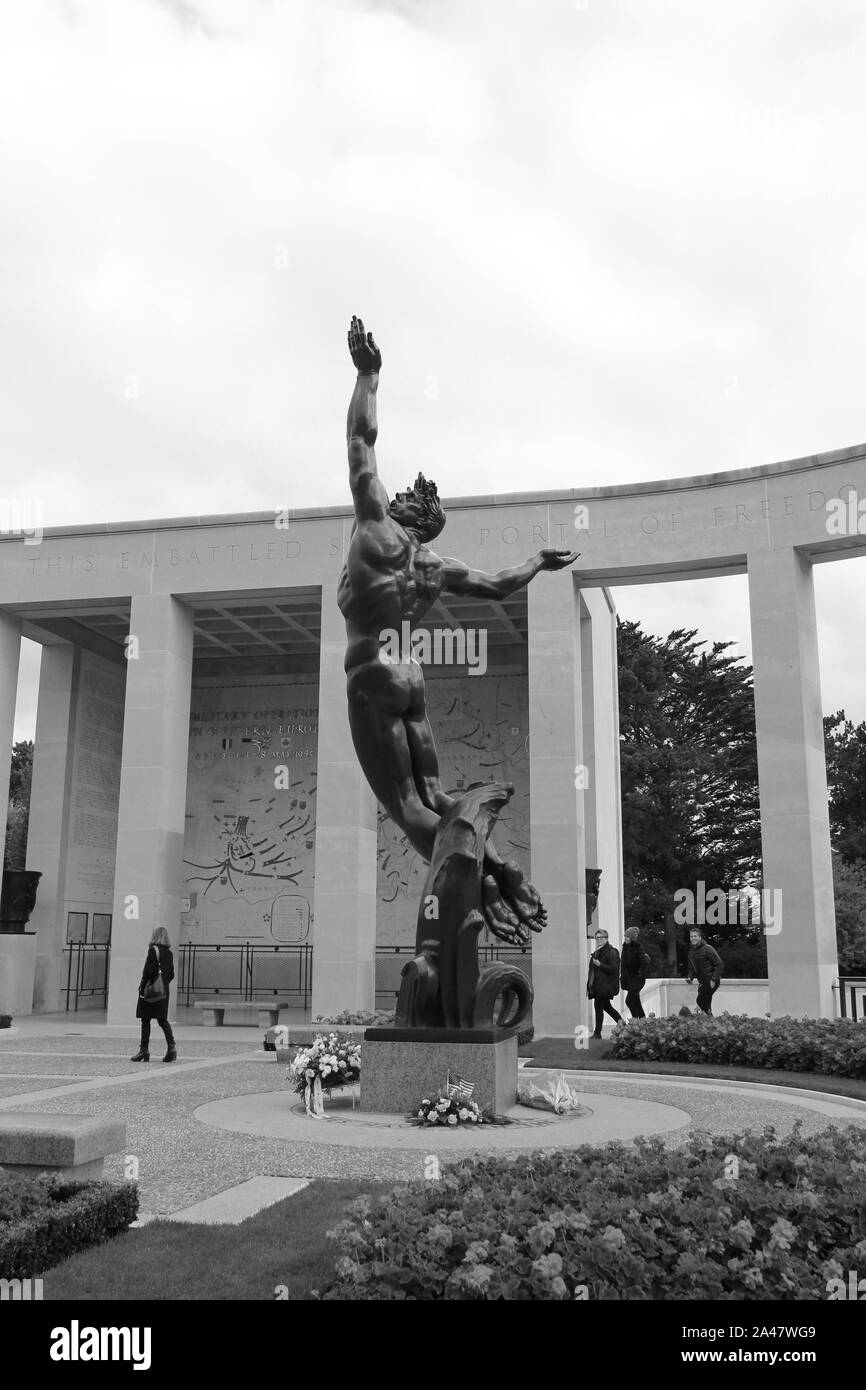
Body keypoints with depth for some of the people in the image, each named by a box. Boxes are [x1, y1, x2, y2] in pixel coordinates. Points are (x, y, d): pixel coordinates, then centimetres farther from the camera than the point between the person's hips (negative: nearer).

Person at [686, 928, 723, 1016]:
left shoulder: (707, 949, -13)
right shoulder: (691, 951, 10)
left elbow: (719, 964, -14)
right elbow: (691, 968, 20)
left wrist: (714, 979, -20)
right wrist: (690, 977, 0)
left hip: (711, 981, -8)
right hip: (702, 982, 8)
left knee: (701, 1001, -16)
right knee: (705, 1003, 11)